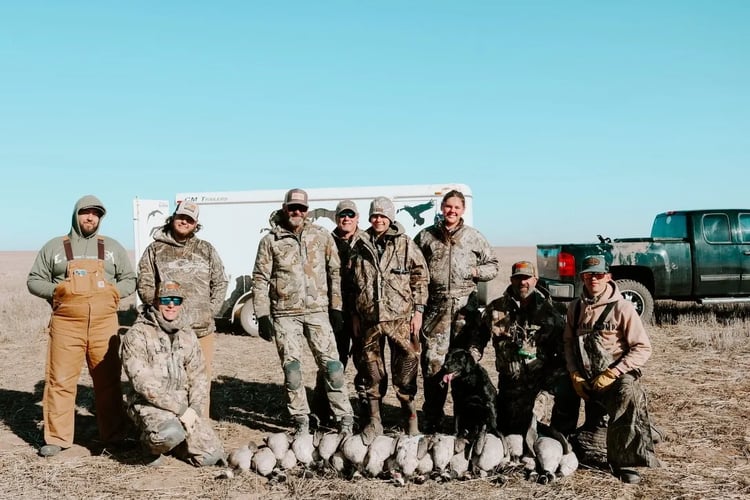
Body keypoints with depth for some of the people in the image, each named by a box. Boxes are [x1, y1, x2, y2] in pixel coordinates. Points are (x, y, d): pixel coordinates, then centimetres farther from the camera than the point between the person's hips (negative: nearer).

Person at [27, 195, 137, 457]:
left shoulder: (112, 247, 14)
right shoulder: (54, 247, 10)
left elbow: (129, 279, 15)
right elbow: (34, 280, 10)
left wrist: (114, 292, -3)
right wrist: (55, 291, -7)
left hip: (104, 324, 1)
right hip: (66, 323, -1)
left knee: (108, 381, 5)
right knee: (60, 381, -3)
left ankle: (114, 434, 15)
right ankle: (57, 438, 6)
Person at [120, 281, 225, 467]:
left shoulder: (188, 335, 12)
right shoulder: (137, 335, -8)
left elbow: (199, 376, 11)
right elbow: (144, 383, -16)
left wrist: (194, 409, -6)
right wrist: (180, 409, -19)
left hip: (184, 405, 6)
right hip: (149, 404, -5)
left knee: (211, 456, -8)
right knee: (172, 433, -37)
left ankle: (168, 441, 19)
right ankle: (152, 444, 0)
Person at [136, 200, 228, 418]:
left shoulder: (206, 250, 14)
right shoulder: (155, 250, 9)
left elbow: (220, 283, 13)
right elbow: (145, 286, 6)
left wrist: (210, 311, 2)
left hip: (202, 329, 2)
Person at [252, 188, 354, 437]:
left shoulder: (322, 236, 6)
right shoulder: (270, 241, 4)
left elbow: (335, 272, 6)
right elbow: (260, 279, 3)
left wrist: (336, 308, 1)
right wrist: (262, 315, -2)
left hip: (318, 311, 0)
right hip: (284, 313, 0)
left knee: (331, 363, -2)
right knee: (291, 367, 4)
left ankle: (344, 418, 4)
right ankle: (301, 421, 15)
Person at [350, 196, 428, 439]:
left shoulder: (405, 244, 2)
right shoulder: (360, 247, 10)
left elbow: (421, 277, 2)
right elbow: (352, 283, 15)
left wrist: (418, 310, -4)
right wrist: (355, 316, 12)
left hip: (399, 317, -3)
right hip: (368, 319, 3)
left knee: (406, 367, 0)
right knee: (372, 370, 8)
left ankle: (410, 415, 17)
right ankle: (374, 420, 19)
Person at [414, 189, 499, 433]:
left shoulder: (474, 237, 10)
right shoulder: (425, 236, 10)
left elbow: (493, 265, 17)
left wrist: (477, 271, -4)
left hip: (465, 306, 0)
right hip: (435, 306, 0)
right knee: (432, 362, -1)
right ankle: (432, 418, 10)